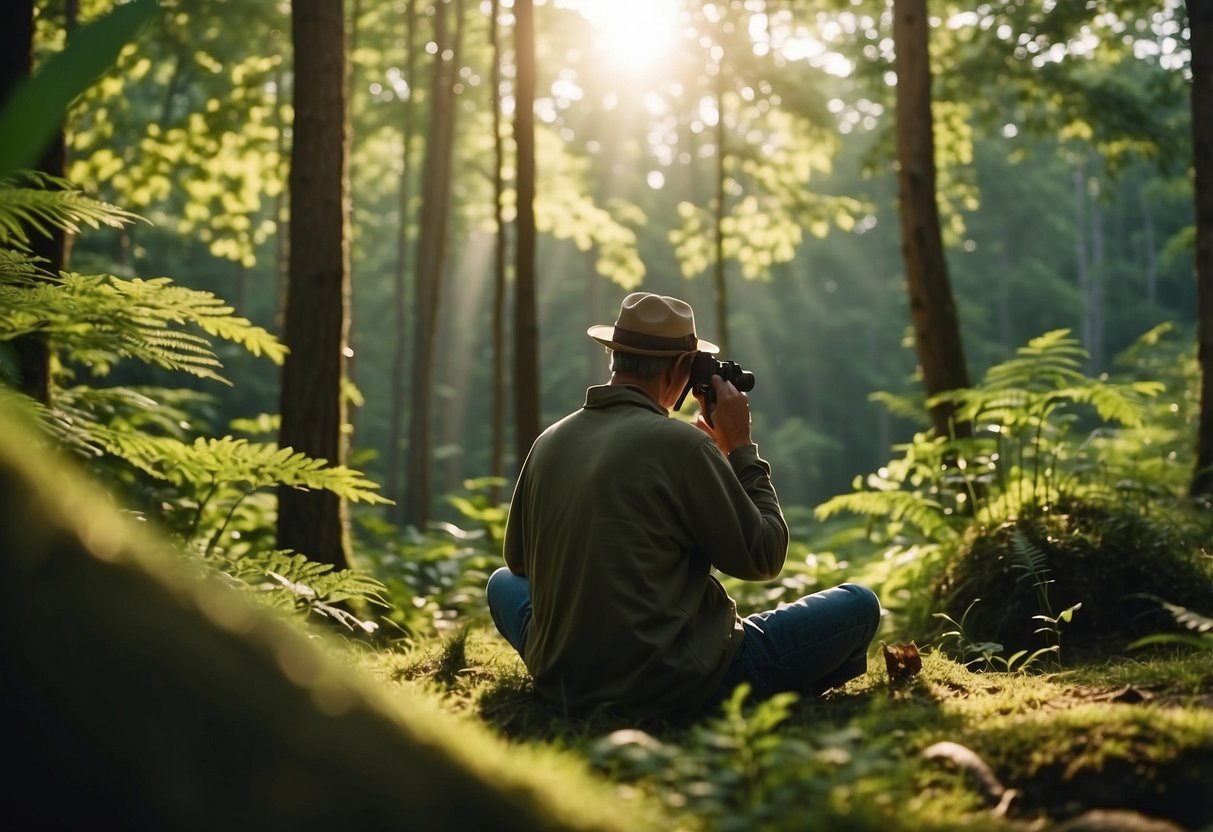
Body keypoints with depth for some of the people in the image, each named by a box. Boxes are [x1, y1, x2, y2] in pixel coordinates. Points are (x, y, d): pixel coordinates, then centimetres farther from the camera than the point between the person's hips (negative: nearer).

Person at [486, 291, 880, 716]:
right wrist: (741, 448, 4)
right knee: (858, 605, 6)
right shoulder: (681, 443, -13)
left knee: (503, 582, 35)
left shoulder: (548, 442, 3)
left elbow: (518, 560, 18)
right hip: (674, 688, -4)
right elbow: (764, 558, -6)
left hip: (561, 685, 5)